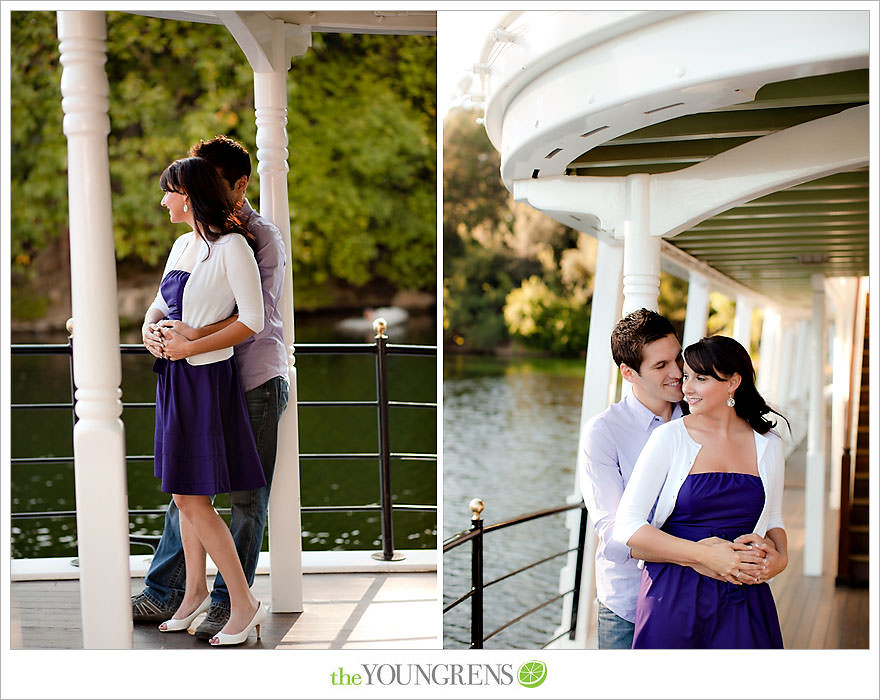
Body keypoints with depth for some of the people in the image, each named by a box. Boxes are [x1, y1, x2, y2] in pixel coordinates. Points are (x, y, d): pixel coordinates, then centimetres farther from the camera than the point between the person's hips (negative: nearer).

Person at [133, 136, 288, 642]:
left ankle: (229, 603, 13)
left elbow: (256, 318, -21)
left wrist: (193, 338, -29)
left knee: (247, 500, 2)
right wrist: (155, 329, -9)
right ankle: (163, 595, 19)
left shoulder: (264, 238, -10)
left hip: (257, 382, -6)